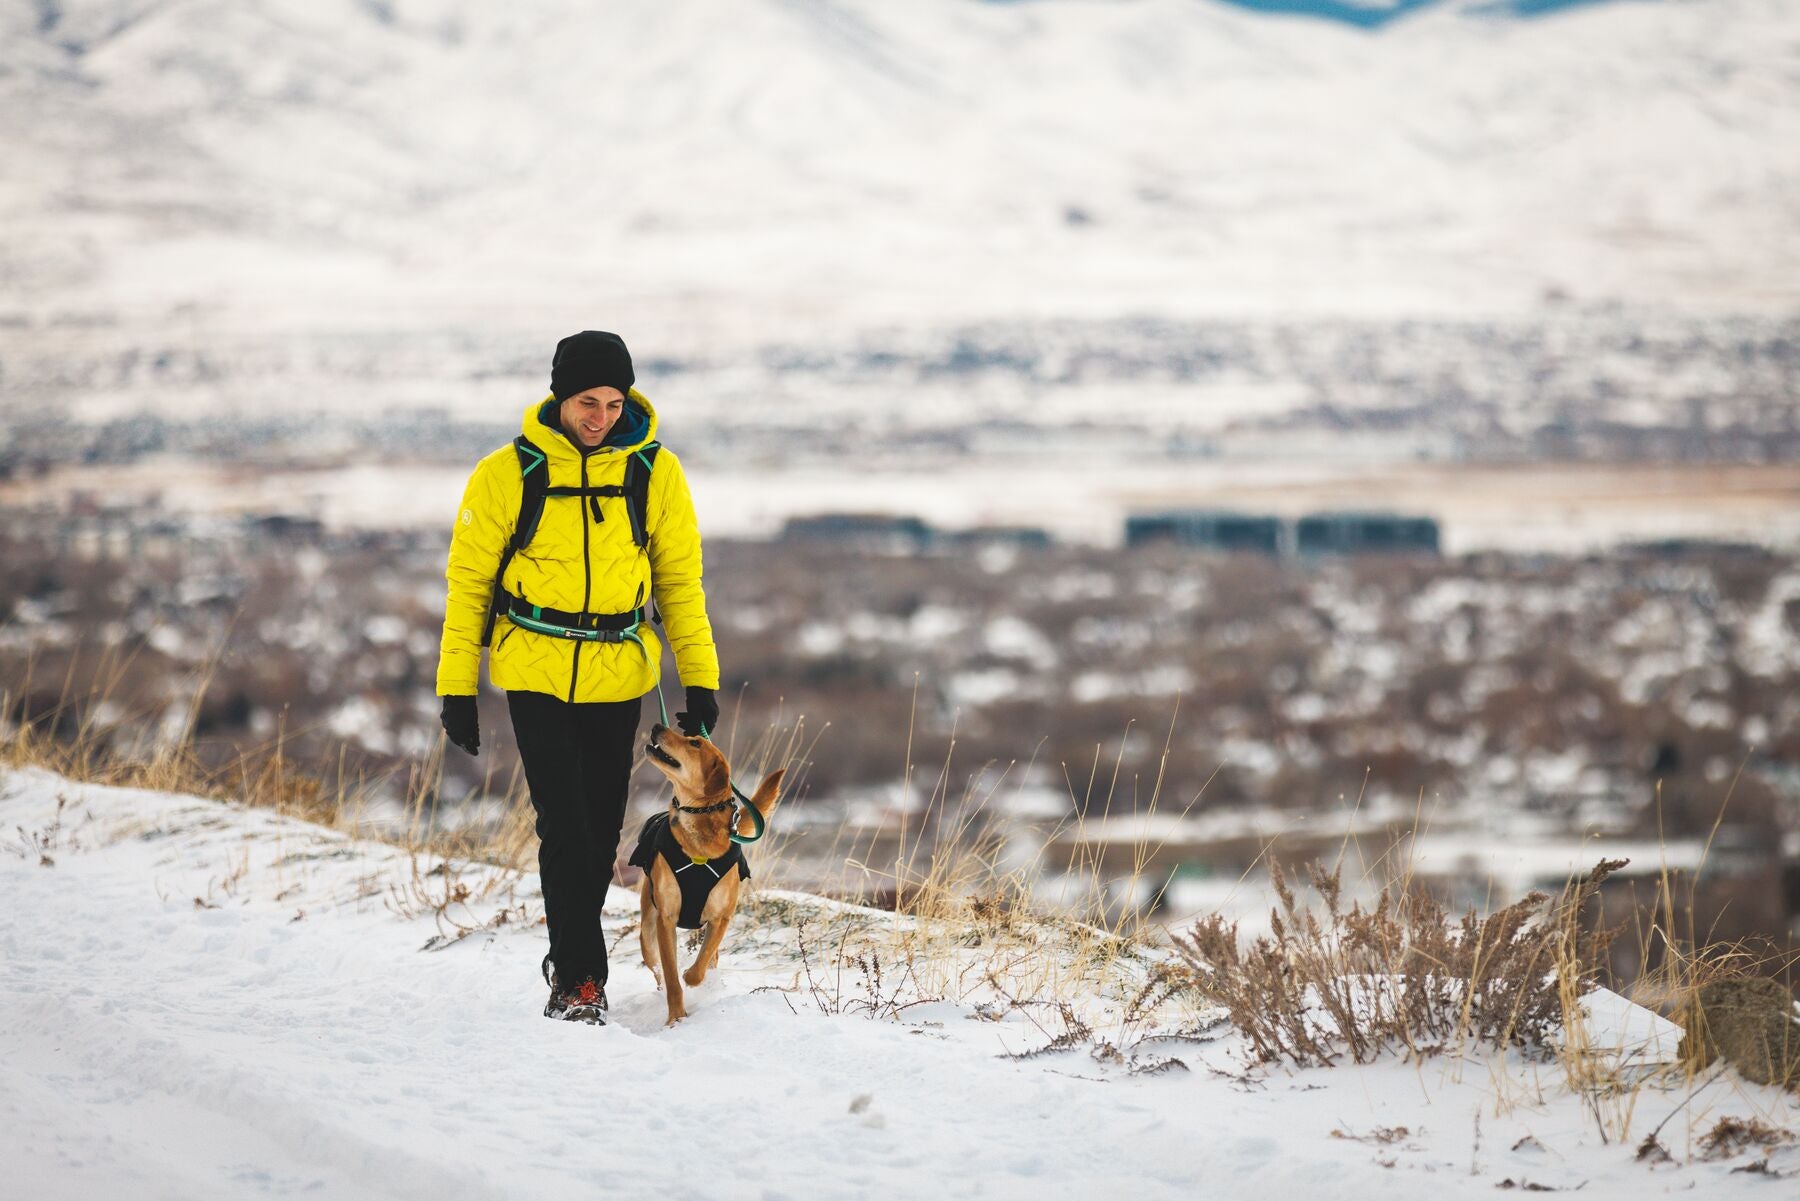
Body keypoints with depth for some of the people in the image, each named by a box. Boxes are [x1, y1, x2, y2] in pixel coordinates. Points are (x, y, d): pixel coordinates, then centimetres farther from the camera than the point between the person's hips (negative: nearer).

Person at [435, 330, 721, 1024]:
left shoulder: (655, 472, -1)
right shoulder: (509, 473, -6)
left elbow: (680, 578, 7)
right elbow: (469, 579, 0)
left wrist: (700, 679, 0)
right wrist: (457, 688, -2)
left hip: (619, 675, 2)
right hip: (535, 673, -2)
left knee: (601, 826, 9)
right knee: (564, 824, -11)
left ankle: (569, 958, 28)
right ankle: (582, 976, -5)